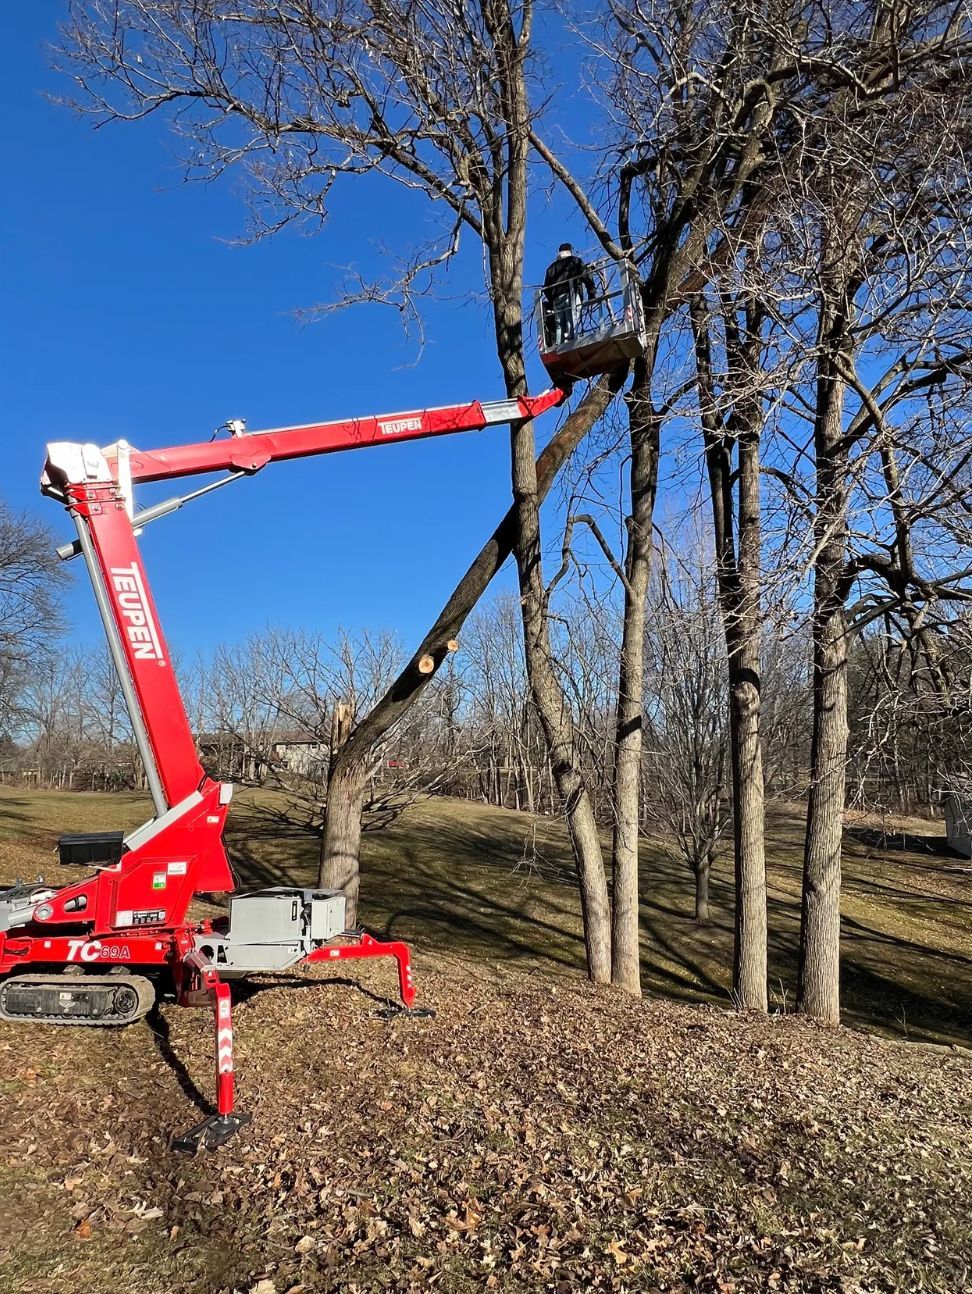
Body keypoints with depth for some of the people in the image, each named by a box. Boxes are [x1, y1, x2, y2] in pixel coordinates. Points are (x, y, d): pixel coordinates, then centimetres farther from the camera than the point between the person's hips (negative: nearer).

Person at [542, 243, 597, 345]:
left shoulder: (552, 267, 25)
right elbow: (587, 276, 3)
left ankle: (558, 345, -10)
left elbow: (546, 288, 20)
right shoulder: (575, 261, 14)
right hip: (572, 295, -4)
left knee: (559, 326, 2)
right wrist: (592, 293, 5)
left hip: (557, 298, 4)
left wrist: (551, 300, 25)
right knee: (572, 323, -15)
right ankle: (570, 341, -31)